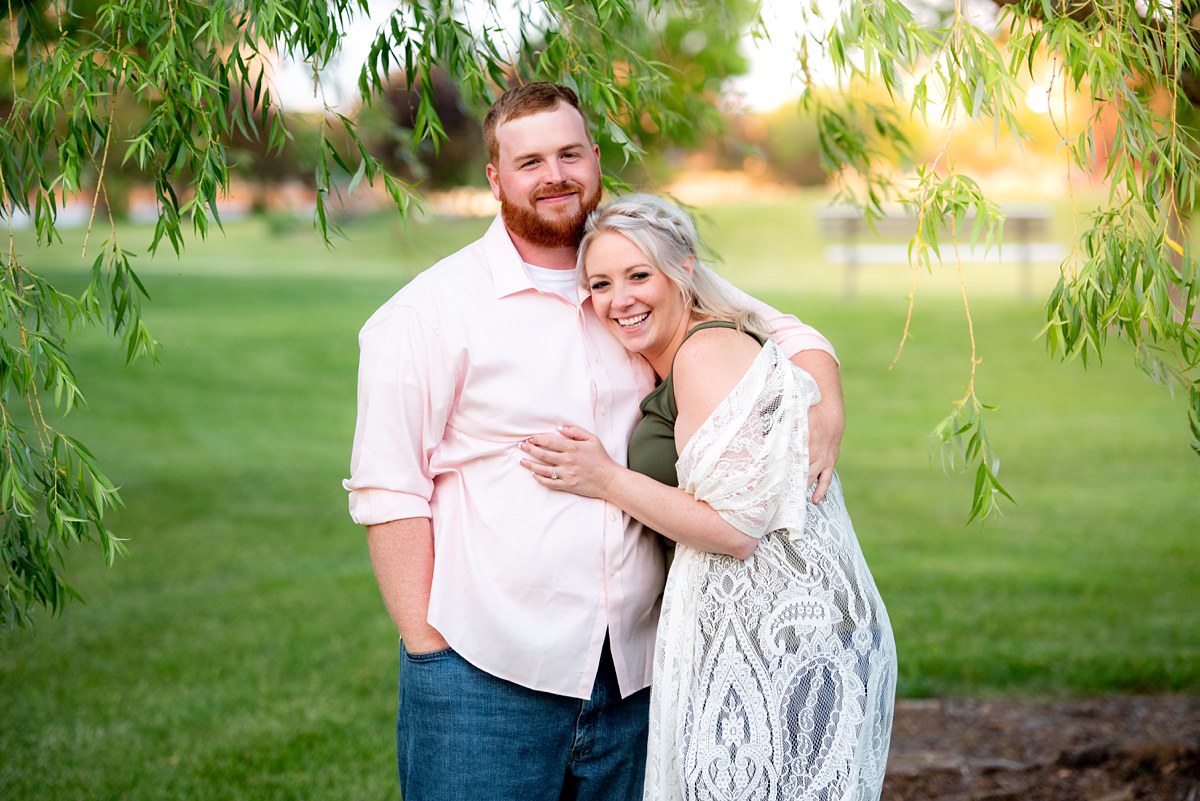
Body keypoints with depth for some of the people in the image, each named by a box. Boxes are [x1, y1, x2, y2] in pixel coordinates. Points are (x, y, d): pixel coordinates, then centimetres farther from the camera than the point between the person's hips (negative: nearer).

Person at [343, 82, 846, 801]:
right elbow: (388, 492, -4)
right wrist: (429, 649, -10)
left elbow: (790, 335, 20)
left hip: (632, 679, 4)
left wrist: (825, 417, -1)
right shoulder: (433, 309, -1)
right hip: (485, 676, -4)